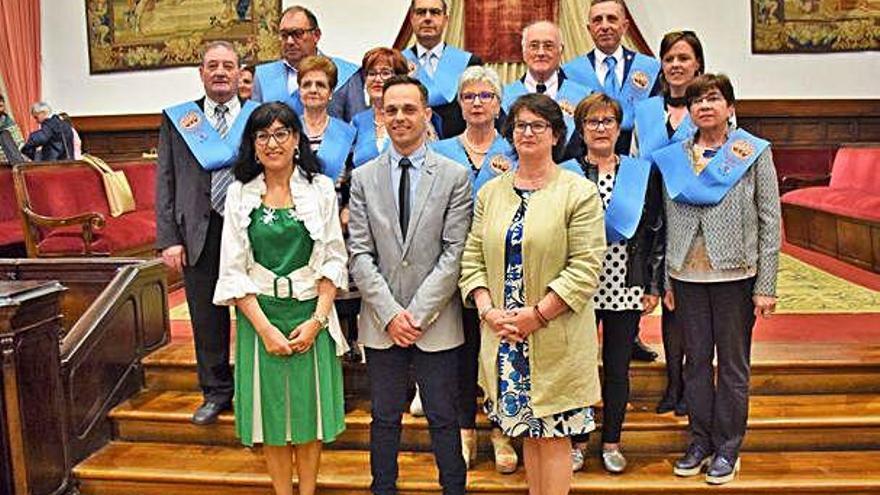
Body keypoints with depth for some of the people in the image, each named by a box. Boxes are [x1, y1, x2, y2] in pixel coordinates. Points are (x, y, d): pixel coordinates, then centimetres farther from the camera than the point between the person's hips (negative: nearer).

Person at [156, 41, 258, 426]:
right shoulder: (177, 120, 9)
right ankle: (216, 391, 27)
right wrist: (168, 238, -2)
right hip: (199, 233, 2)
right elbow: (165, 182, 6)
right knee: (207, 318, 11)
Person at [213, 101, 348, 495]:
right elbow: (233, 270, -2)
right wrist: (265, 328, -10)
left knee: (309, 412, 9)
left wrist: (317, 321, -10)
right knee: (271, 413, 8)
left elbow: (334, 260, -1)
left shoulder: (320, 189, 0)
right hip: (260, 317, 0)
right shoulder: (239, 193, 1)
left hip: (311, 316, 0)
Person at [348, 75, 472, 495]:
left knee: (444, 419, 8)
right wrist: (390, 312, -9)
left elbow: (454, 253, -7)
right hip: (381, 322, 2)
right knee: (384, 418, 13)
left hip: (437, 321, -2)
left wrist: (417, 312, -11)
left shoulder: (455, 176, -2)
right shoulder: (363, 178, 5)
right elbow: (360, 254, 0)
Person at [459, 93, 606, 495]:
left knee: (553, 433, 2)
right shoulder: (490, 191, 10)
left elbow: (585, 267, -11)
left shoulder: (579, 192, -4)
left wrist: (536, 315, -16)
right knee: (527, 430, 14)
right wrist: (487, 310, -6)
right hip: (504, 337, 4)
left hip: (555, 339, -4)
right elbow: (473, 258, 9)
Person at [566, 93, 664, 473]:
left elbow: (657, 231, 5)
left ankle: (611, 442, 24)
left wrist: (654, 285, 0)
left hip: (625, 287, 1)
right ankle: (577, 442, 20)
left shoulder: (642, 172, 6)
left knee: (618, 367, 9)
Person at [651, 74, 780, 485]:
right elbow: (668, 224, 8)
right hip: (687, 276, 3)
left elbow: (770, 221, -3)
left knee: (733, 364, 7)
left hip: (734, 275, -2)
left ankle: (728, 447, 20)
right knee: (696, 361, 11)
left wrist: (765, 287, -7)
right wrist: (665, 281, 5)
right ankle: (700, 441, 24)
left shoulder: (753, 152, -1)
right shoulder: (672, 157, 7)